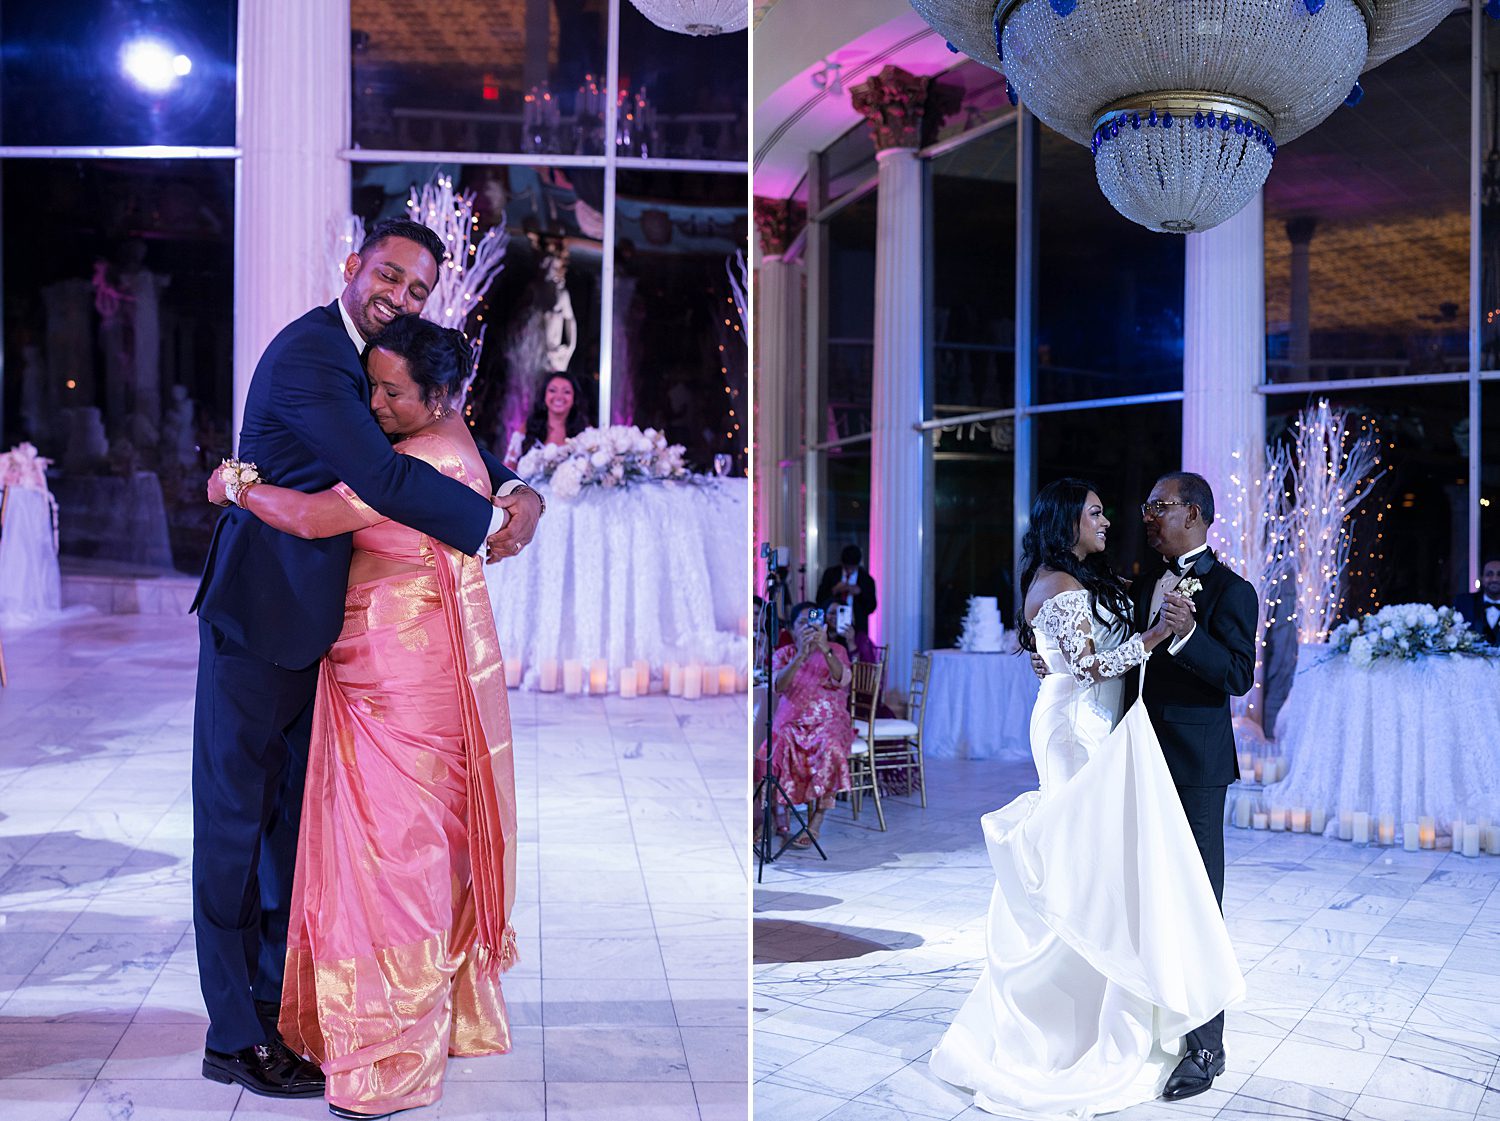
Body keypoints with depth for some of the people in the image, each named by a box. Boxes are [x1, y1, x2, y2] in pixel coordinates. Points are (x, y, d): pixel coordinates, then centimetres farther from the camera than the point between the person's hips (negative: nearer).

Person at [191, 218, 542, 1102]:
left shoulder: (377, 358, 11)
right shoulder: (309, 354, -18)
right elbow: (381, 477, -28)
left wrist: (514, 489, -9)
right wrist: (491, 522, -19)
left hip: (312, 621, 9)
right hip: (259, 615, -9)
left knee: (293, 816, 17)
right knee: (235, 820, 2)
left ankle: (279, 999, 32)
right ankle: (235, 1037, 12)